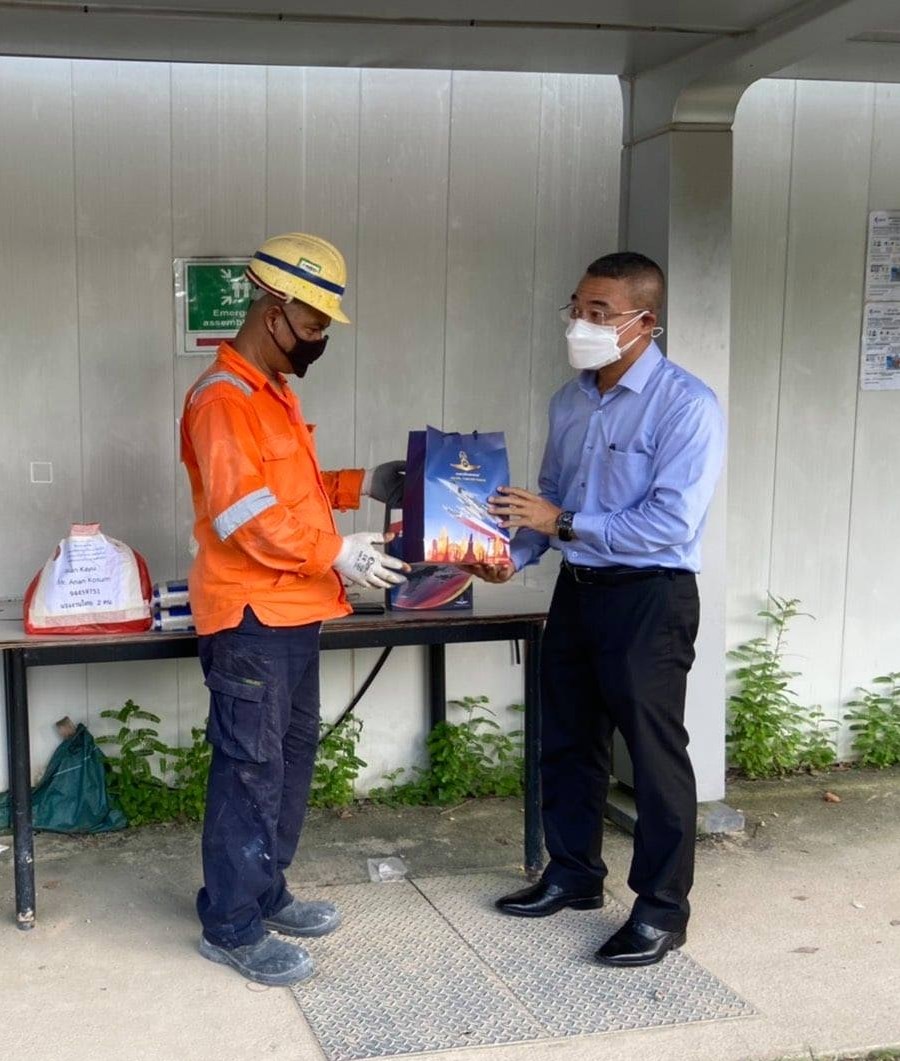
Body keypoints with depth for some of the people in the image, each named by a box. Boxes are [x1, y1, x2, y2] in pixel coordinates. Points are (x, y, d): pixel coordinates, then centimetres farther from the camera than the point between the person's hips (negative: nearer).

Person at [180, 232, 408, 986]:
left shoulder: (272, 391, 17)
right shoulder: (224, 396, -16)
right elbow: (246, 512, -23)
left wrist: (360, 485, 12)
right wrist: (336, 554, -22)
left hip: (291, 610, 10)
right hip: (250, 615, -10)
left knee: (292, 754, 15)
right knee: (250, 766, -4)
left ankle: (265, 894, 27)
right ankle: (232, 926, 6)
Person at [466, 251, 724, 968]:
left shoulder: (686, 406, -17)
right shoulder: (571, 401, 7)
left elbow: (672, 524, -23)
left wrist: (562, 523, -22)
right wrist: (515, 556, -2)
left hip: (650, 600, -7)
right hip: (577, 590, 8)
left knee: (655, 754, 3)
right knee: (568, 742, 17)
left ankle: (663, 910, 17)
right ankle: (573, 874, 34)